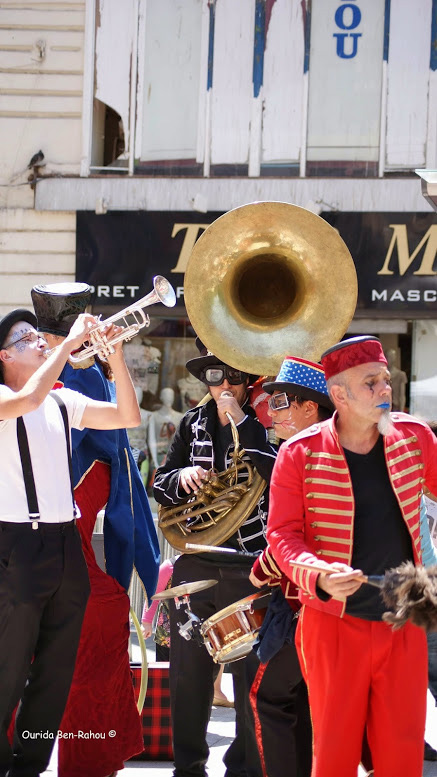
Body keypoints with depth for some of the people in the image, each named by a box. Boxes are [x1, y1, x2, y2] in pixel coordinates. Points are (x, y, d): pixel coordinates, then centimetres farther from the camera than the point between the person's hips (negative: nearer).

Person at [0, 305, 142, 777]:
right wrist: (70, 341, -20)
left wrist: (115, 356, 0)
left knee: (55, 672, 9)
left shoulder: (64, 402, 14)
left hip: (65, 543, 7)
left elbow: (127, 417, 11)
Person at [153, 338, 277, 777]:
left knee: (252, 679, 0)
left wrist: (240, 423, -18)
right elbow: (160, 487, 14)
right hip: (196, 566, 4)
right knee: (188, 676, 10)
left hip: (250, 570, -4)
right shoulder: (193, 424, 10)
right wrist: (182, 477, -8)